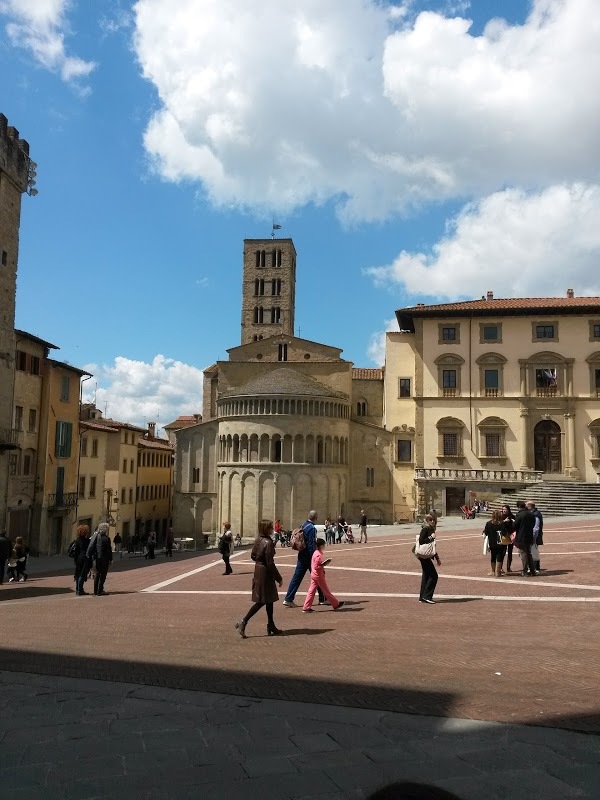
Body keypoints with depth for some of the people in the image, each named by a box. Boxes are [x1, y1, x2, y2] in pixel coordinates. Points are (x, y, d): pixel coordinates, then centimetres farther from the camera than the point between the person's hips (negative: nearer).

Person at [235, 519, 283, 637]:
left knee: (269, 599, 16)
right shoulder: (268, 543, -22)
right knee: (262, 601, 0)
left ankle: (271, 626, 23)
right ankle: (243, 622, -2)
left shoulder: (258, 540, 3)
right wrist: (278, 578, -14)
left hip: (258, 570, 9)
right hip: (265, 573, -9)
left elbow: (253, 555, 13)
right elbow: (270, 564, -21)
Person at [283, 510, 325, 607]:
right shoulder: (312, 528, -17)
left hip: (302, 555, 7)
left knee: (297, 577, 6)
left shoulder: (303, 526, 9)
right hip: (309, 556, -7)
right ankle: (322, 599, 19)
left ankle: (288, 599, 2)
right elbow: (311, 545, -20)